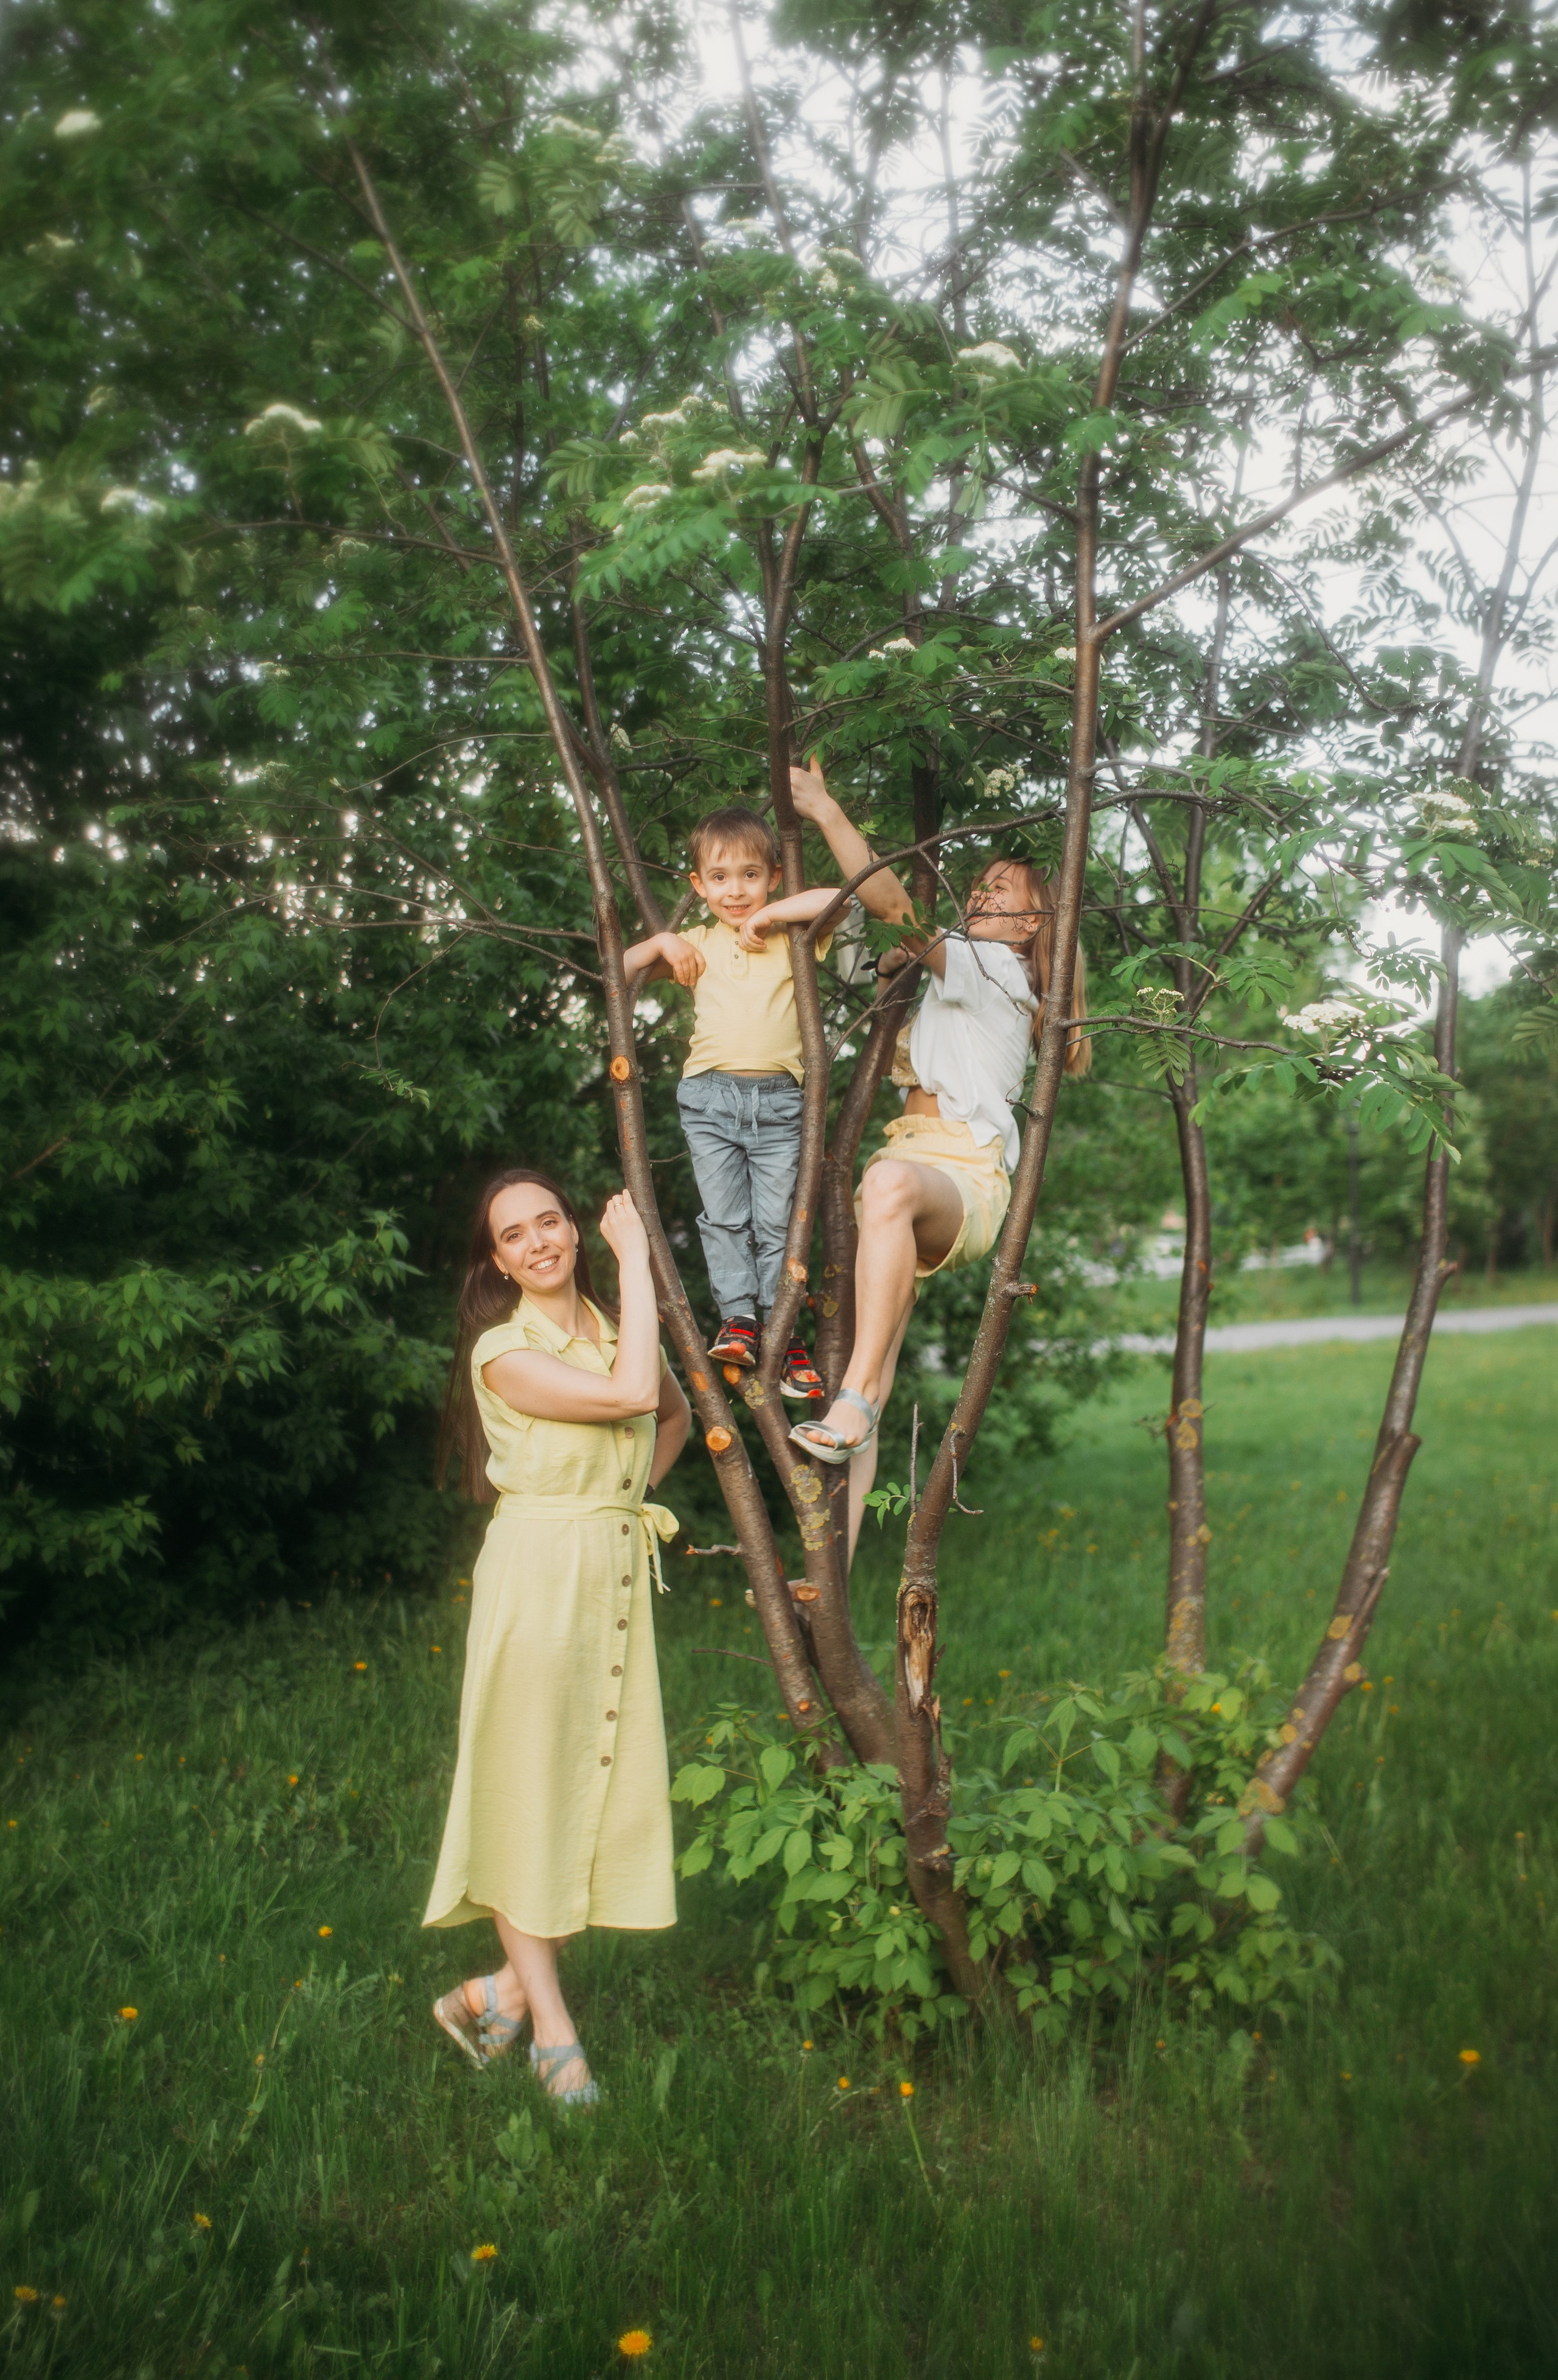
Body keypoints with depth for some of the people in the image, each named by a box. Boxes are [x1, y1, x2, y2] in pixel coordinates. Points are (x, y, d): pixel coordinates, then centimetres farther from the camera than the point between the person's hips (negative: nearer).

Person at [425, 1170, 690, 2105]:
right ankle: (552, 2024, 11)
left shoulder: (616, 1327, 9)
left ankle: (507, 1988, 19)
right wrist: (636, 1256, -16)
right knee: (528, 1789, 1)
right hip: (538, 1571, -6)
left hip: (620, 1573, 6)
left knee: (601, 1781, 6)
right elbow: (630, 1396, -22)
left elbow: (676, 1413, 28)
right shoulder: (503, 1352, -11)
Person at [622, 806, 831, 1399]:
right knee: (724, 1217, -3)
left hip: (778, 1102, -2)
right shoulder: (698, 945, 13)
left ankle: (785, 1333, 5)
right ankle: (737, 1320, 3)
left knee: (776, 1220, -2)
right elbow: (620, 975, 17)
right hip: (710, 1098, 2)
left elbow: (840, 899, -11)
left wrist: (768, 915, -9)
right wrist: (660, 944, 1)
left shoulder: (791, 938, 7)